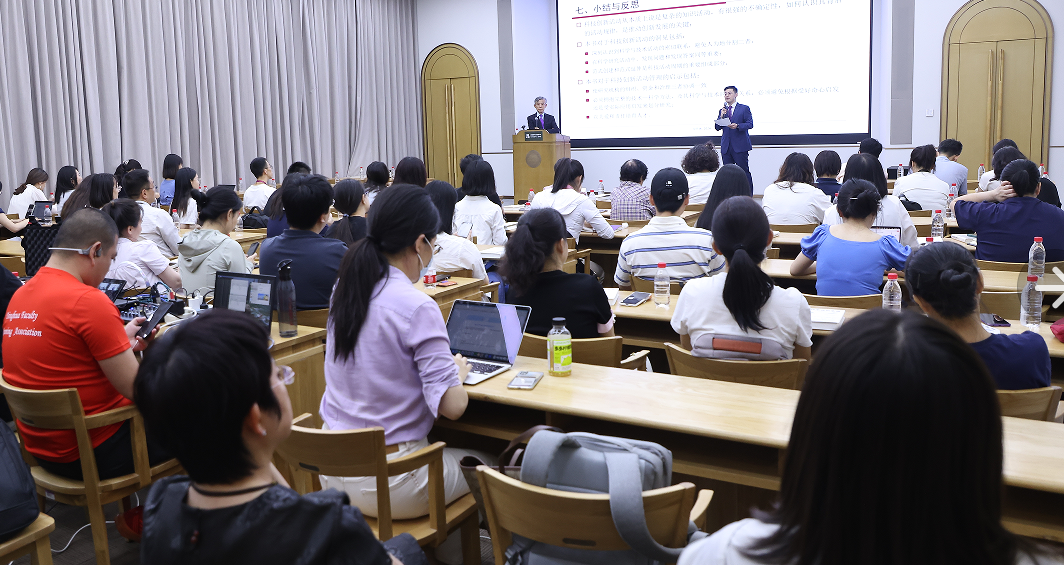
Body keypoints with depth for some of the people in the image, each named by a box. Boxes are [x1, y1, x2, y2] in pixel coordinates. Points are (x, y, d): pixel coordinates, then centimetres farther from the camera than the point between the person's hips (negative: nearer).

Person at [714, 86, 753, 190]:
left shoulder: (744, 108, 5)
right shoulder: (722, 110, 17)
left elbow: (750, 124, -5)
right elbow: (717, 128, 9)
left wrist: (737, 126, -21)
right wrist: (721, 116, -7)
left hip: (740, 146, -4)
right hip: (726, 147, 4)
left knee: (744, 171, -5)